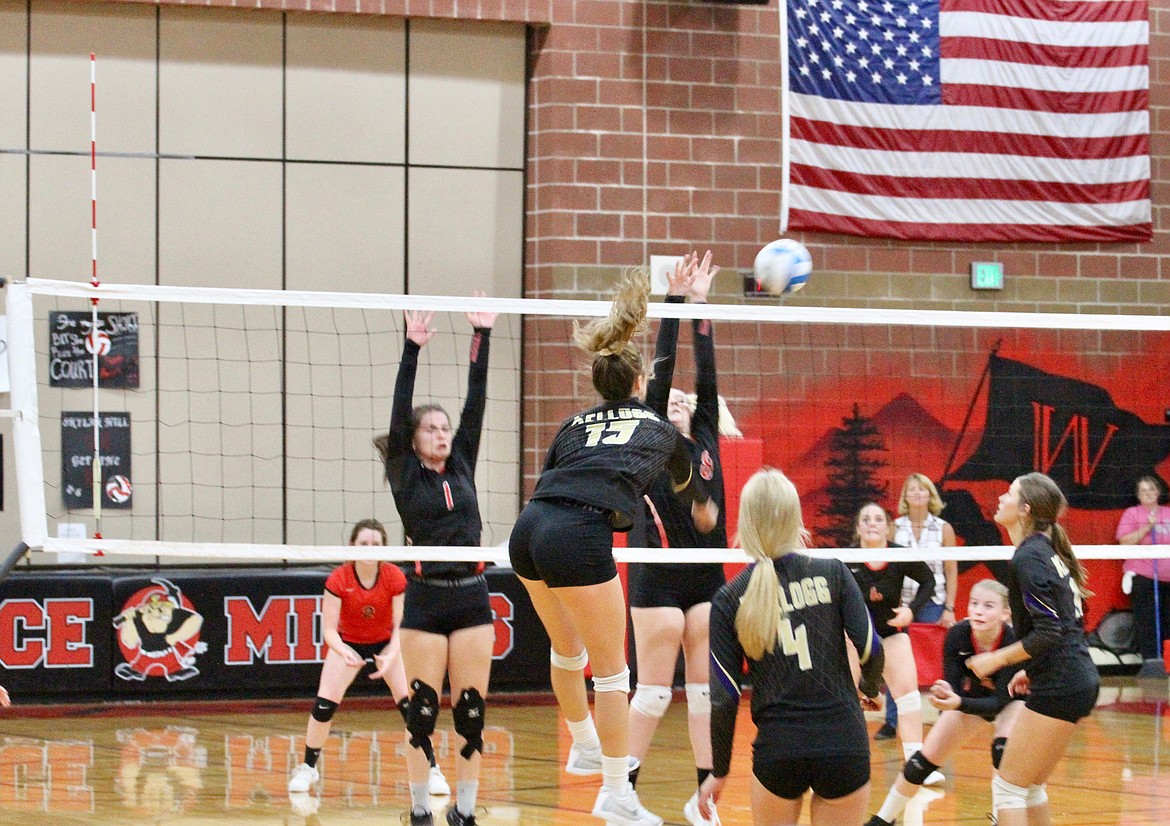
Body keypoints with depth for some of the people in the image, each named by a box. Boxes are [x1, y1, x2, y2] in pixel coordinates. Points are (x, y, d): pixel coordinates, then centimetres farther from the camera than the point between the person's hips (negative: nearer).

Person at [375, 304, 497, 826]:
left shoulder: (462, 467, 11)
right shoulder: (405, 475, 2)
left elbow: (476, 404, 5)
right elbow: (400, 410, -7)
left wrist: (482, 340, -1)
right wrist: (412, 349, -15)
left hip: (472, 598, 3)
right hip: (425, 601, -3)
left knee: (472, 711, 2)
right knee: (423, 711, -1)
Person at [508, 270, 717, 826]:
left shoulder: (574, 425, 26)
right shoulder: (658, 427, 22)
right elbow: (686, 478, 44)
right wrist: (703, 506, 67)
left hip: (527, 530, 5)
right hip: (578, 539, -5)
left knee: (567, 651, 28)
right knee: (611, 672, 6)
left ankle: (584, 748, 45)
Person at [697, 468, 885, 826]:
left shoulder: (729, 600, 1)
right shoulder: (832, 573, 0)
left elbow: (723, 698, 0)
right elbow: (870, 649, -5)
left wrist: (719, 771, 11)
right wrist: (871, 688, 18)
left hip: (777, 750, 0)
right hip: (844, 746, 0)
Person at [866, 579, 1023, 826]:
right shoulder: (957, 636, -29)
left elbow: (999, 702, -35)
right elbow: (953, 687, -25)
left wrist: (958, 703, -52)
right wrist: (945, 697, -49)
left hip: (1009, 702, -3)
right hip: (969, 697, 3)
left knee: (1004, 749, -31)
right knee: (923, 761, 0)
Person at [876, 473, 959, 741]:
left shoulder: (943, 529, 3)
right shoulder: (895, 528, 5)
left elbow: (951, 572, 3)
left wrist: (949, 608, -3)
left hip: (932, 604, -1)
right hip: (901, 603, 1)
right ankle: (891, 723, 5)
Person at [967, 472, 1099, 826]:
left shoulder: (1028, 558, -15)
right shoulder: (1047, 550, 14)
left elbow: (1048, 632, -21)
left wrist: (997, 659, -12)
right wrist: (1033, 670, 20)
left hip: (1058, 688, -10)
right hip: (1079, 681, 10)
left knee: (1008, 786, -3)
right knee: (1030, 786, 17)